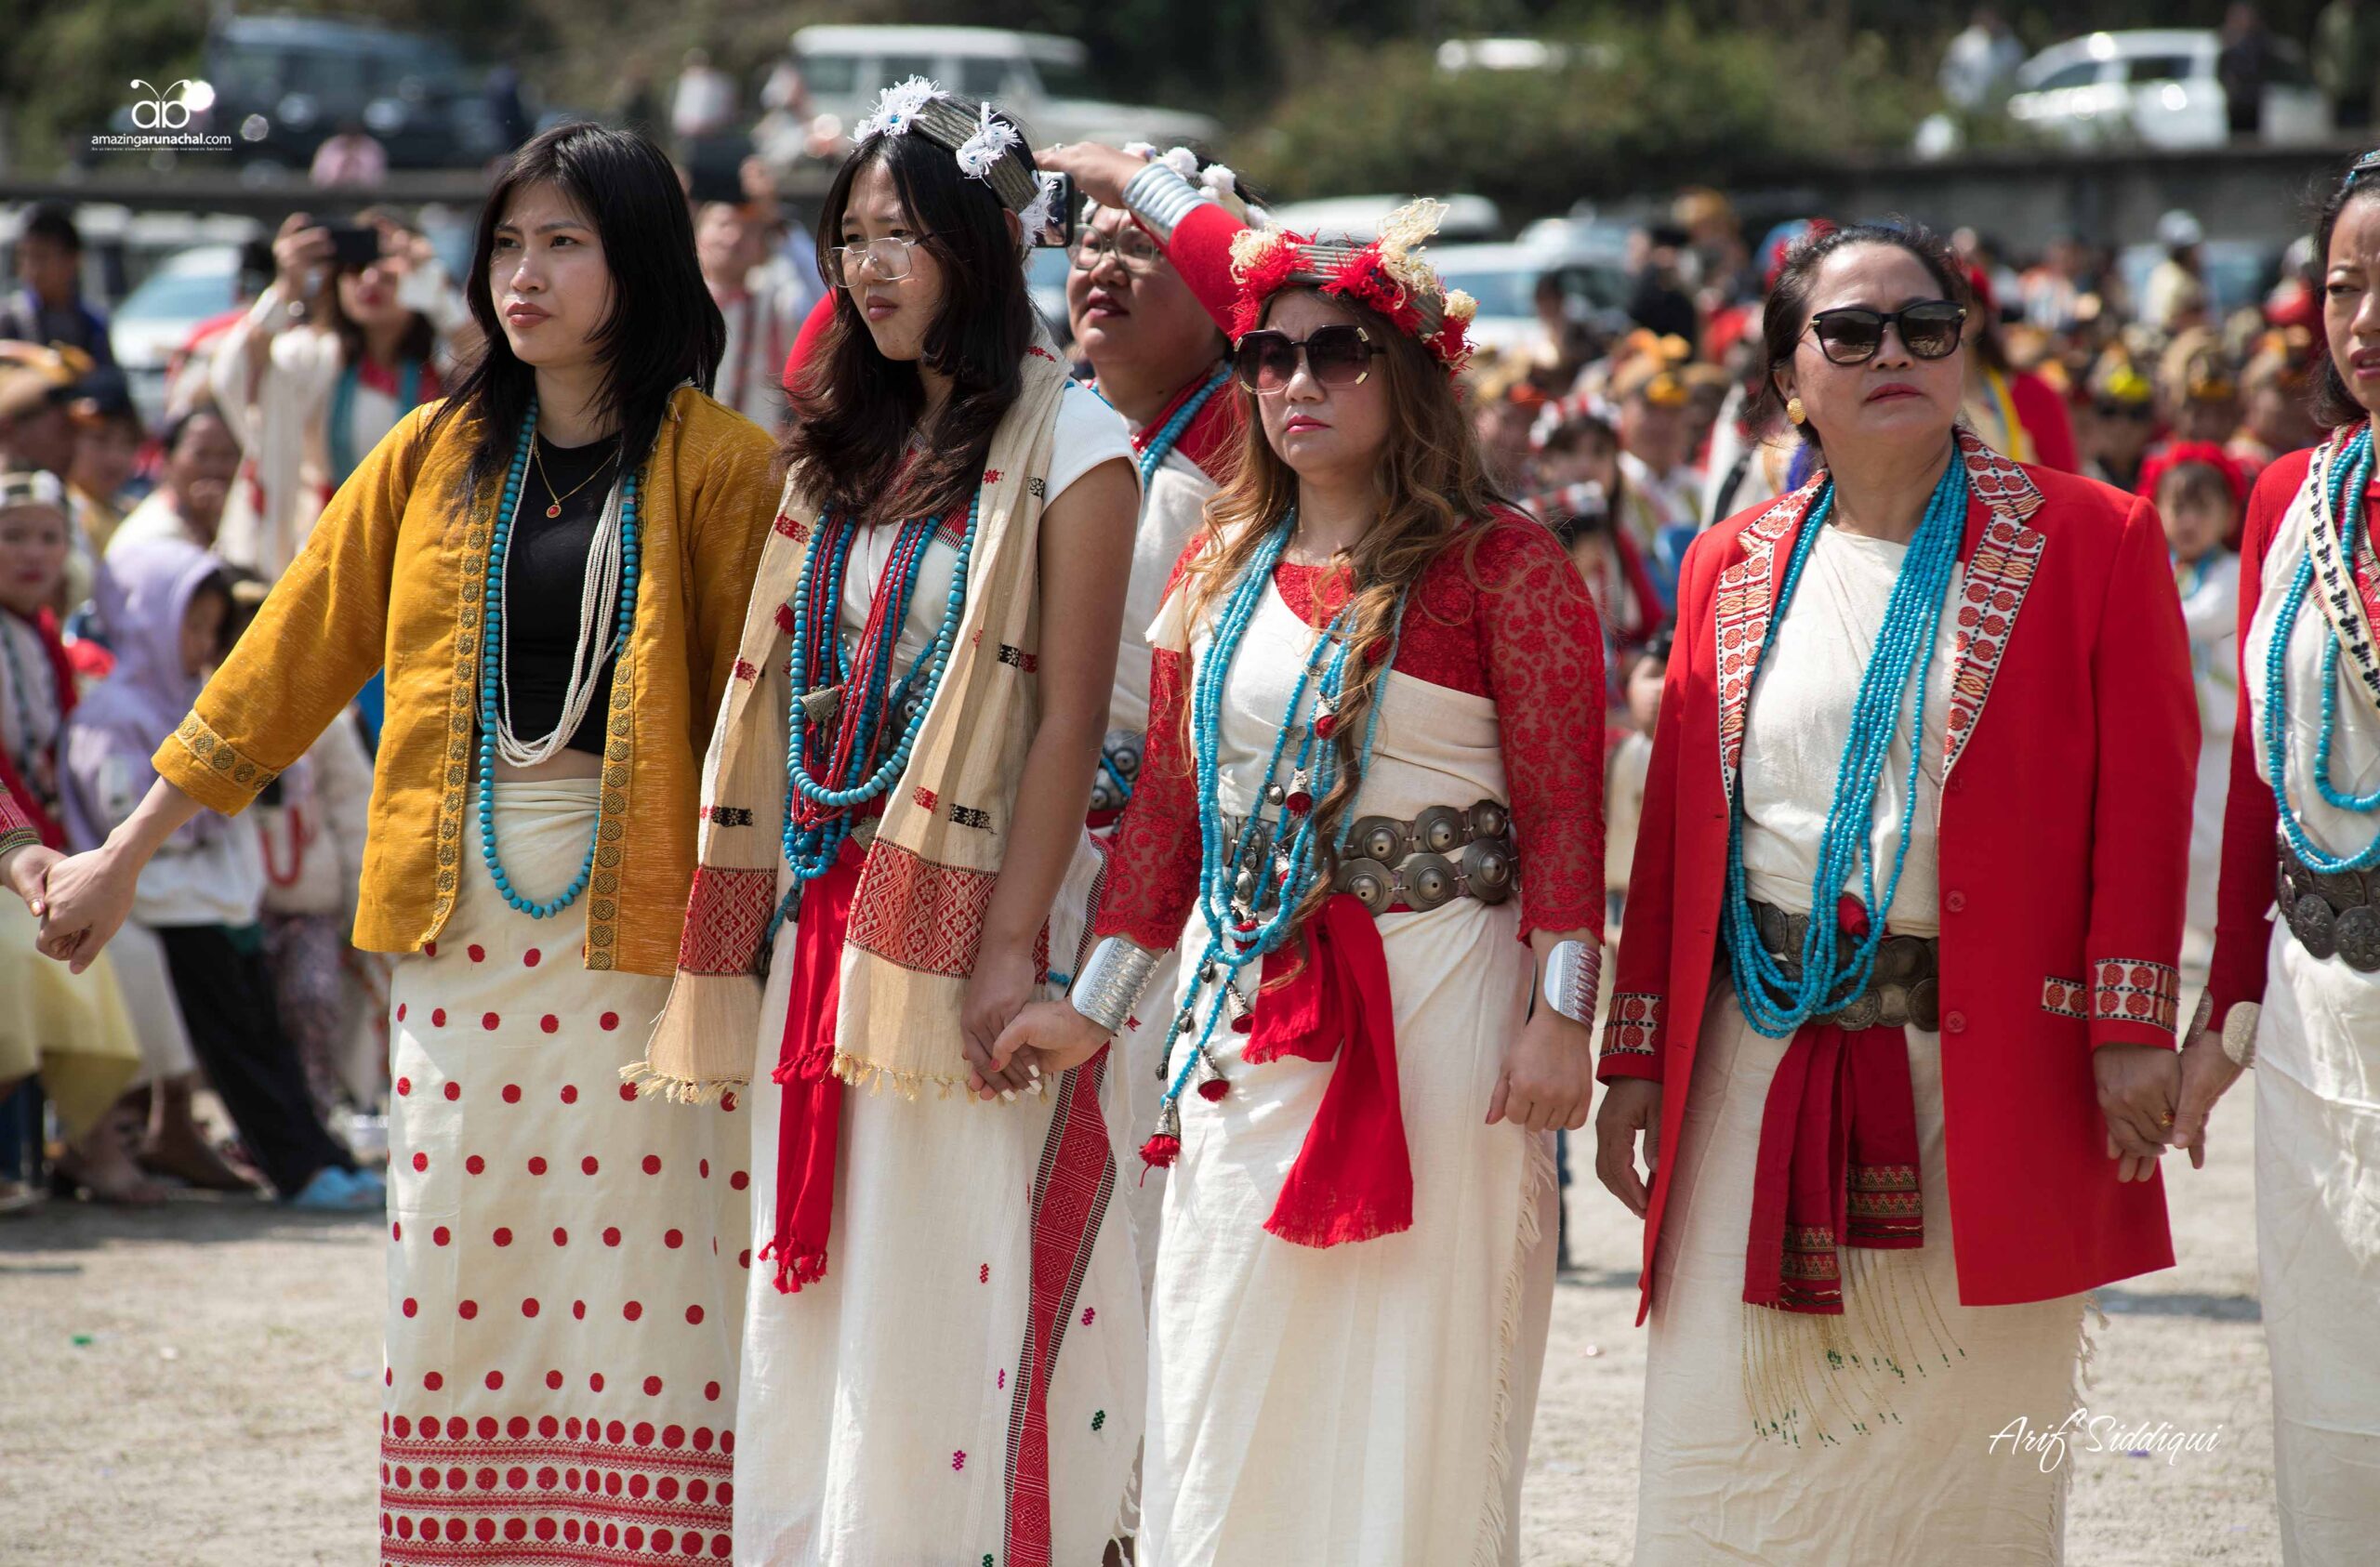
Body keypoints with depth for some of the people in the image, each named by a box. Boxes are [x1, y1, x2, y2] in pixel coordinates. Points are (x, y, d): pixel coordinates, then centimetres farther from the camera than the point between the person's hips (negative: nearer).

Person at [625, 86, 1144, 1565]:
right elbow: (794, 692, 15)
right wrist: (777, 923, 8)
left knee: (943, 1297, -5)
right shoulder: (851, 444, 16)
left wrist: (1013, 942, -18)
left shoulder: (1068, 443, -5)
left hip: (968, 913, -7)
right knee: (811, 1298, 6)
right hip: (824, 913, 7)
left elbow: (1071, 716, -11)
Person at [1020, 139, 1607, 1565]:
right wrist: (1097, 1005, 17)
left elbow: (1563, 800, -8)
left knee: (1412, 1388, -3)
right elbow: (1169, 800, 18)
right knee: (1224, 1386, 4)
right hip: (1244, 995, 5)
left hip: (1433, 989, -5)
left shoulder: (1498, 563, -4)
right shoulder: (1224, 567, 13)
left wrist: (1561, 1014, -15)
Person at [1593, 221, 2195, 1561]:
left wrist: (2129, 1027, -11)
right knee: (1738, 1451, 1)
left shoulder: (2089, 542, 1)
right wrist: (1638, 1058, 8)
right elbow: (1677, 824, 12)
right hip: (1762, 1061, 3)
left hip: (1987, 1066, -3)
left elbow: (2145, 797, -4)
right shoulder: (1735, 567, 12)